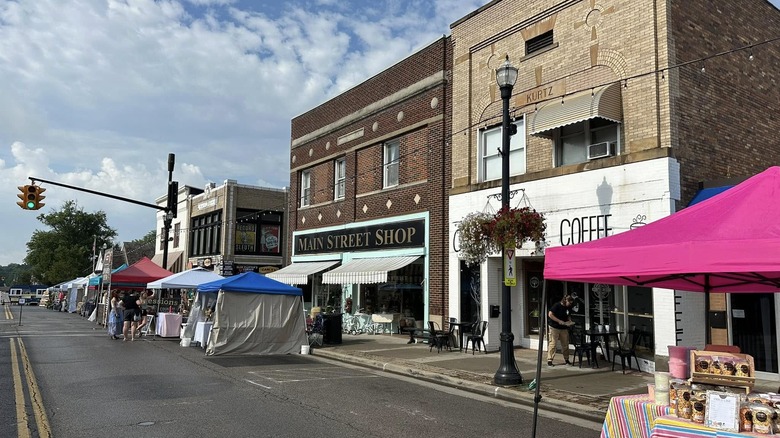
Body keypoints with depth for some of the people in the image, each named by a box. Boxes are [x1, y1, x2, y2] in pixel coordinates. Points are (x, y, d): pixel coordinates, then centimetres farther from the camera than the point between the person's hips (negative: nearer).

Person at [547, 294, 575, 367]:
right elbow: (550, 314, -17)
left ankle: (567, 360, 23)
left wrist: (569, 321, 2)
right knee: (553, 344, -7)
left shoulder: (568, 308, 8)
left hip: (564, 328, 7)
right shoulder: (557, 305, -13)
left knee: (565, 344, 10)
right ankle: (549, 360, -4)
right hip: (554, 328, -7)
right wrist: (559, 321, -20)